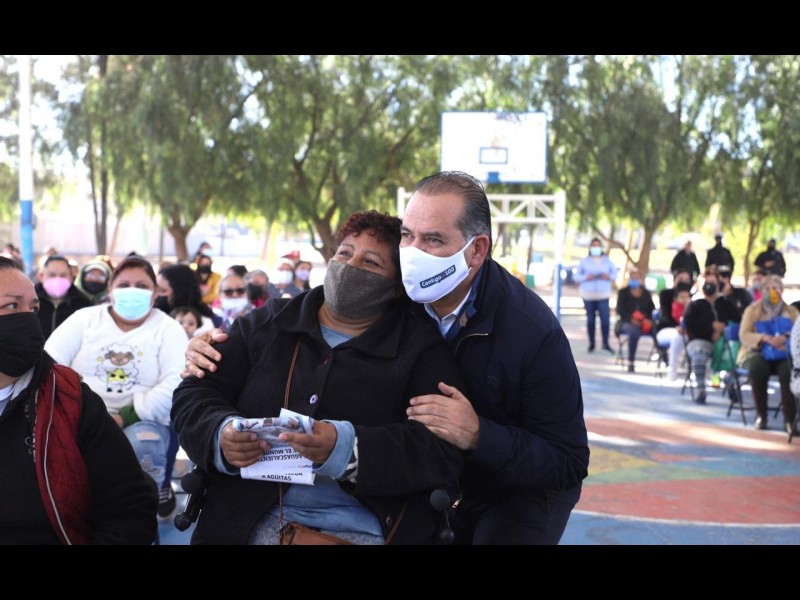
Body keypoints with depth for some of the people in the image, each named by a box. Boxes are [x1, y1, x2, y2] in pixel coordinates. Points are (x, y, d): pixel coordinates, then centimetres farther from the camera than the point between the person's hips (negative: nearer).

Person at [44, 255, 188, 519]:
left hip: (142, 423, -2)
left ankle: (157, 494, -1)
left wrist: (124, 418, -20)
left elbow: (174, 388, -13)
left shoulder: (168, 329, 1)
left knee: (143, 444, -35)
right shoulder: (85, 319, 9)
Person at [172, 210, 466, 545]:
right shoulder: (267, 323, 15)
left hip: (367, 529, -2)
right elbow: (195, 395, 13)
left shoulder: (421, 349, 4)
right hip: (250, 520, 2)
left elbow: (443, 453, -8)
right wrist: (222, 434, -10)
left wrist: (345, 448, -23)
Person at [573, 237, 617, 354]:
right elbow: (577, 276, 1)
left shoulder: (607, 260, 8)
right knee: (590, 319, 3)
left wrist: (609, 276, -13)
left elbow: (615, 273, 9)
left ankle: (605, 344, -4)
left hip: (603, 294, 0)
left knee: (605, 318, -11)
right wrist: (586, 277, -18)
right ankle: (591, 344, 10)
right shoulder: (584, 261, 5)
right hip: (588, 294, 0)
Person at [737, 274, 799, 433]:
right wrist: (765, 338, -23)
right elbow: (744, 336, -5)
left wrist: (786, 339, -23)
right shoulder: (752, 310, 9)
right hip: (757, 353, -1)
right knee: (758, 368, -38)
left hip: (783, 354, 1)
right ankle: (761, 415, -24)